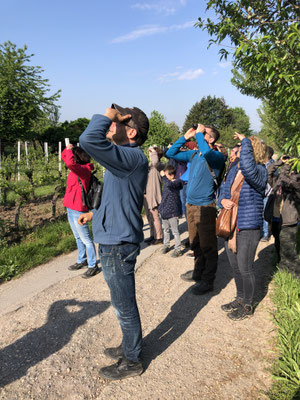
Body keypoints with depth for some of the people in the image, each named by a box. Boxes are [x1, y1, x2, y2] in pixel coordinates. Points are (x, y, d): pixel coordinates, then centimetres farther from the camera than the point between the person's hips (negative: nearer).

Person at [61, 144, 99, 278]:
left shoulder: (84, 169, -18)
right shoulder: (77, 168, 9)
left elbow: (70, 163, -38)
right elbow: (64, 157, 22)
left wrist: (70, 150, -21)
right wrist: (67, 149, 3)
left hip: (78, 209, -10)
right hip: (70, 208, 10)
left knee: (85, 239, -1)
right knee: (78, 237, 20)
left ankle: (93, 266, 9)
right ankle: (82, 260, 35)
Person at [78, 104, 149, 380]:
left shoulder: (133, 157, -22)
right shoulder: (125, 159, 11)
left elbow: (89, 140, -37)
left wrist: (110, 113, -22)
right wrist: (94, 214, 26)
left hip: (118, 245, -10)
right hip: (114, 242, 10)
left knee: (125, 307, 8)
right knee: (123, 305, 25)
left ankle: (132, 362, 29)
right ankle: (131, 346, 45)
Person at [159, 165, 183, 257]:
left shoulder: (177, 182, -14)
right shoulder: (166, 183, 11)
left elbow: (169, 185, -38)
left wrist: (163, 176, -24)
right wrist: (160, 207, 23)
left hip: (172, 211, -8)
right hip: (164, 210, 8)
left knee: (175, 231, -2)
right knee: (166, 230, 20)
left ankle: (178, 249, 7)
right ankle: (166, 245, 35)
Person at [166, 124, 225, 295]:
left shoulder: (217, 156, -11)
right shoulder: (194, 154, 10)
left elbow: (206, 153, -34)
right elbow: (171, 153, 16)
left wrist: (198, 133, -18)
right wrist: (186, 136, 6)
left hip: (205, 207, -7)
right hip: (190, 204, 8)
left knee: (207, 246, 2)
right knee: (195, 244, 19)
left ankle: (208, 281, 14)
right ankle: (198, 272, 36)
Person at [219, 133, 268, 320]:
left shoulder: (259, 171, -15)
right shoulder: (234, 170, 8)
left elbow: (247, 167, -39)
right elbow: (225, 191, 18)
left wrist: (245, 141, -27)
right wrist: (223, 200, -6)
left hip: (248, 229, -8)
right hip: (230, 226, 8)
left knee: (245, 269, 5)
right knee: (235, 267, 20)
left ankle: (248, 306, 25)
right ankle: (240, 298, 40)